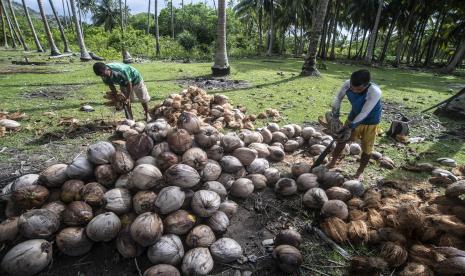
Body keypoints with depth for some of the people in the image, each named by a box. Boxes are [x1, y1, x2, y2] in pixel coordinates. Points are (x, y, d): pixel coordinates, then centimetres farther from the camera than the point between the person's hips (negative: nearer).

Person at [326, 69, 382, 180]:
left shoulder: (375, 92, -37)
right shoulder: (347, 84, -25)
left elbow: (364, 114, -32)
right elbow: (338, 99, -9)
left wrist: (350, 126, -26)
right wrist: (335, 119, -13)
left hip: (370, 121, -4)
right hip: (354, 117, 4)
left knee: (367, 148, 6)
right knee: (342, 139, 11)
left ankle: (360, 171, 27)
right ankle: (332, 162, 30)